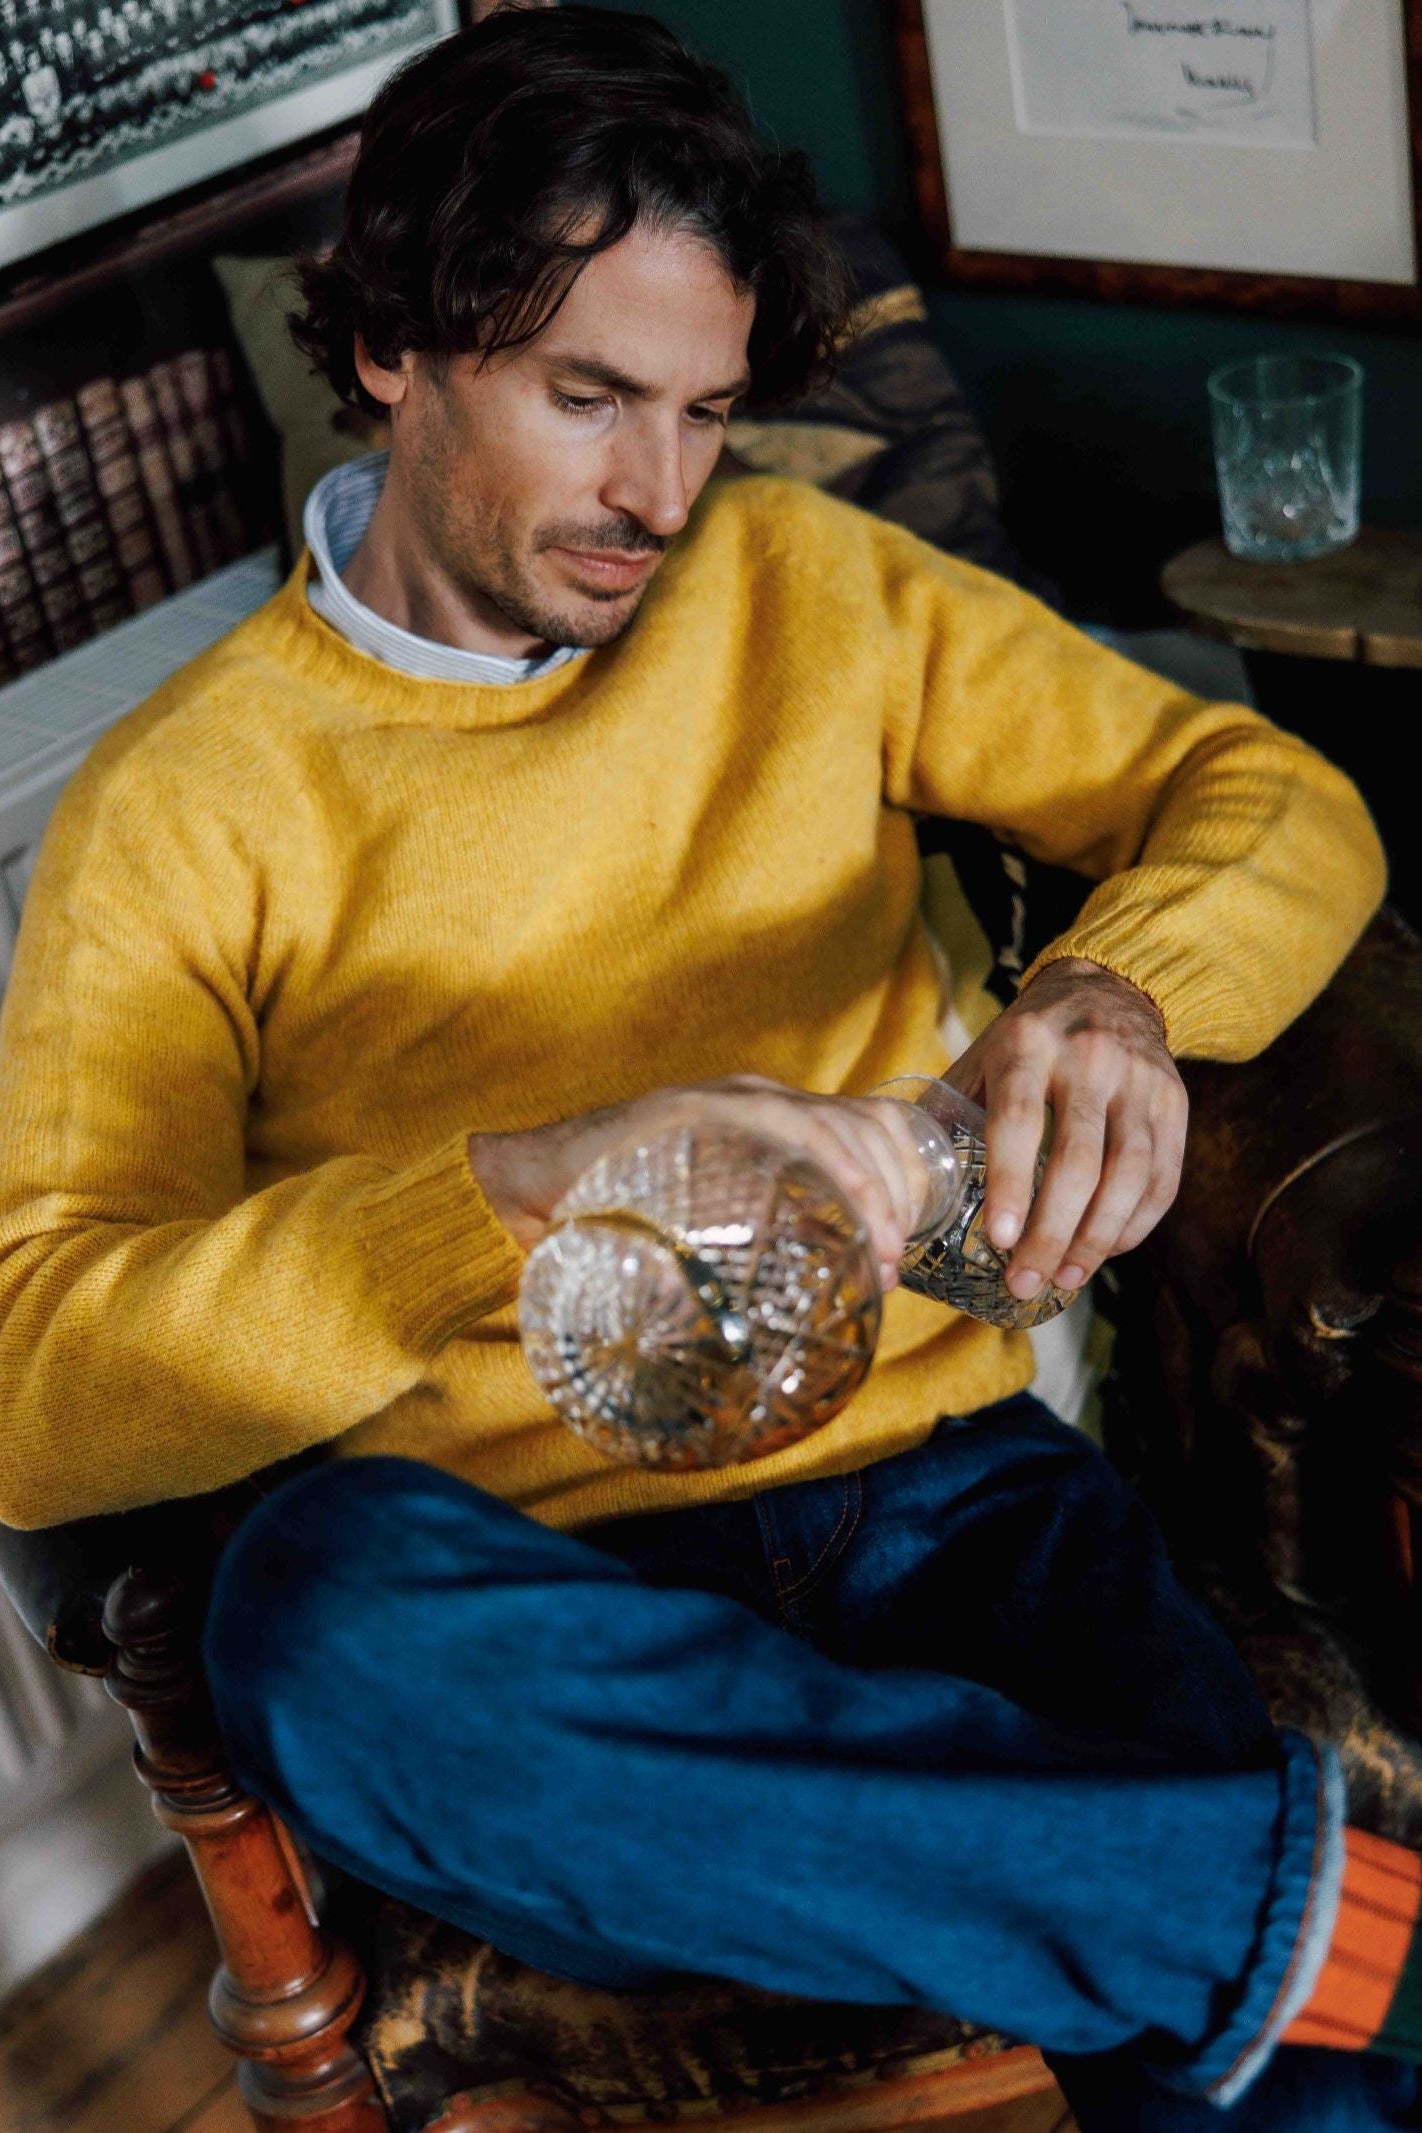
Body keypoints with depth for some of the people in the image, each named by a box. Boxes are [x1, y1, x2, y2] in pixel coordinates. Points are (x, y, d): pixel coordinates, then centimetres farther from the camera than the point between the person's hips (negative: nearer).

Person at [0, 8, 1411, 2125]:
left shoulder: (804, 586, 8)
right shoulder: (189, 809, -1)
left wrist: (1115, 996, -17)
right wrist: (524, 1187, -30)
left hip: (935, 1477, 0)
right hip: (554, 1583, 1)